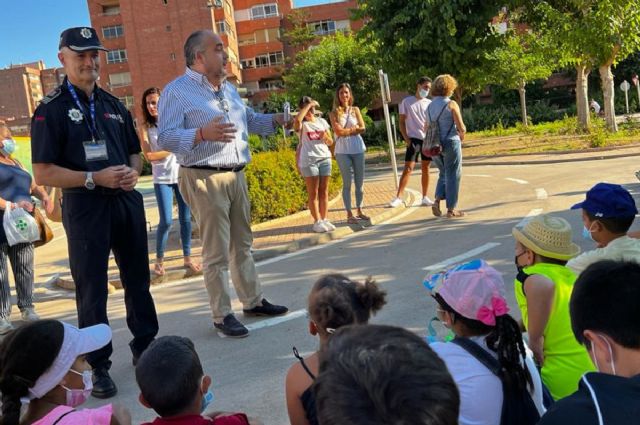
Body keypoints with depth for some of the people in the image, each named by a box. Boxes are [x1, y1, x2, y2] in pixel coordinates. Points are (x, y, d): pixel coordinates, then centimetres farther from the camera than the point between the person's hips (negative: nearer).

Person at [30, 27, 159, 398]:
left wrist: (133, 172, -4)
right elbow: (44, 174, -10)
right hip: (85, 208, -5)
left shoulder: (114, 105, 13)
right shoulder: (51, 109, -5)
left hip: (126, 201, 6)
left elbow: (135, 152, 19)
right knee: (92, 289, 2)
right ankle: (98, 366, 14)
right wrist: (95, 178, -19)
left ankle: (145, 347, 31)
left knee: (138, 279, 15)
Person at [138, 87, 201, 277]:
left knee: (186, 218, 5)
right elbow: (149, 155, -8)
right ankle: (159, 260, 11)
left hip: (183, 175, 2)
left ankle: (187, 257, 18)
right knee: (166, 221, -6)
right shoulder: (145, 127, 0)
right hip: (162, 179, -2)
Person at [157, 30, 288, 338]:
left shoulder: (229, 89, 17)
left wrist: (277, 120, 7)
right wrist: (203, 134, -32)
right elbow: (165, 138, -18)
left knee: (242, 245, 16)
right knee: (217, 252, -3)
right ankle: (222, 316, 8)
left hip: (236, 176, 8)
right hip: (204, 180, -8)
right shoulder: (176, 91, -10)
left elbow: (250, 120, 25)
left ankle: (253, 301, 28)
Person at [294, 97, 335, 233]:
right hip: (308, 160, -4)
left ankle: (324, 219, 10)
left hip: (325, 158, 4)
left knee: (324, 192, 5)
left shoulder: (322, 121, 14)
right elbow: (297, 120, -26)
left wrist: (326, 137, -7)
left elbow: (330, 142, 16)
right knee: (313, 193, -2)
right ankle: (317, 222, 1)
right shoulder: (302, 124, 1)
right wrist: (308, 105, -15)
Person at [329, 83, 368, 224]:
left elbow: (362, 128, 0)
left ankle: (359, 211, 20)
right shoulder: (334, 113, 1)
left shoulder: (355, 110, 10)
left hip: (358, 149, 3)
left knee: (359, 182, 8)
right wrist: (353, 128, -4)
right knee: (347, 183, 0)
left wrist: (346, 130, -7)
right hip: (342, 151, -3)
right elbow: (338, 131, -11)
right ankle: (349, 214, 6)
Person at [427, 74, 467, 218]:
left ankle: (437, 201, 4)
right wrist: (461, 135, 8)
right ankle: (451, 209, 9)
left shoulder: (430, 106, 8)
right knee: (453, 176, 5)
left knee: (444, 174, 21)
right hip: (451, 143, -6)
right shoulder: (451, 104, -10)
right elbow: (461, 128, -12)